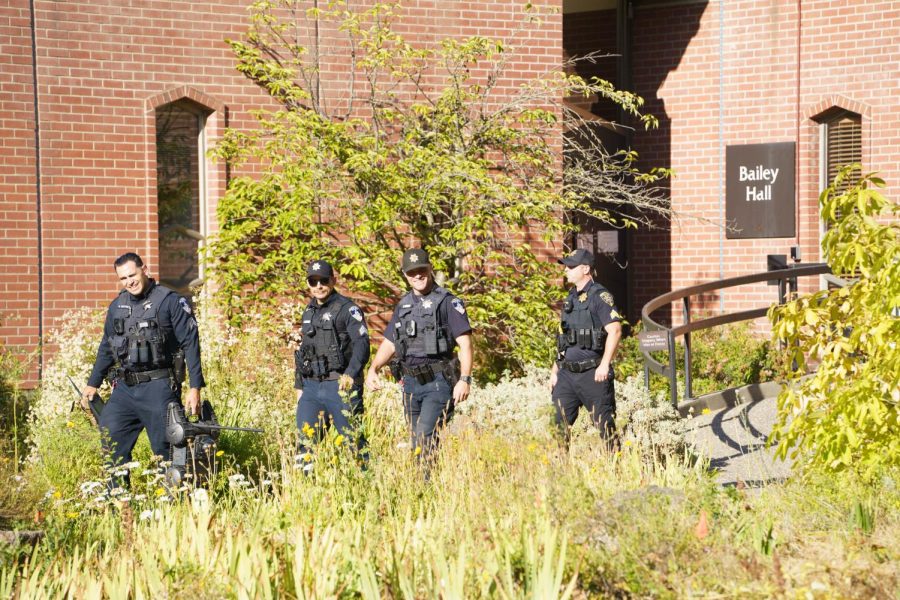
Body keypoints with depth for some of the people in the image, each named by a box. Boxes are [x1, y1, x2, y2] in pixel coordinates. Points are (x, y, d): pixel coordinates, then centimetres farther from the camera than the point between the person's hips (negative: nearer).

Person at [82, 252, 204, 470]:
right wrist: (93, 384, 22)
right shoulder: (117, 306, 13)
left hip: (159, 387, -5)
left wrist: (195, 387, -14)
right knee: (112, 445, 1)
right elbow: (106, 348, 24)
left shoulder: (170, 301, -5)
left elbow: (191, 343, -8)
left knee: (165, 449, -2)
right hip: (124, 388, 5)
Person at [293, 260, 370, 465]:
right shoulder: (308, 313, 18)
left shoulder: (348, 309, -5)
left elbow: (362, 344, -18)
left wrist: (350, 374, -32)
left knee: (353, 441, -4)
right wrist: (299, 386, 20)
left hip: (339, 386, -7)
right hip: (311, 387, 7)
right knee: (306, 441, 2)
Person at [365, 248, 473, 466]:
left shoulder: (447, 302, -4)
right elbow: (389, 343, 19)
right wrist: (373, 369, 1)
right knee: (416, 443, 9)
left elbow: (465, 343, -10)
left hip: (438, 382, -7)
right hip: (411, 383, 7)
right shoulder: (404, 305, 15)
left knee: (427, 438, -18)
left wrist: (465, 380, -20)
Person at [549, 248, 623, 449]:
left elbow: (615, 330, -17)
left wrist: (604, 365, -22)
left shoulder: (600, 296, -8)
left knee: (604, 423, -2)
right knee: (560, 424, 4)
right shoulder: (571, 298, 16)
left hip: (592, 374, -7)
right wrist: (555, 370, 19)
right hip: (566, 374, 7)